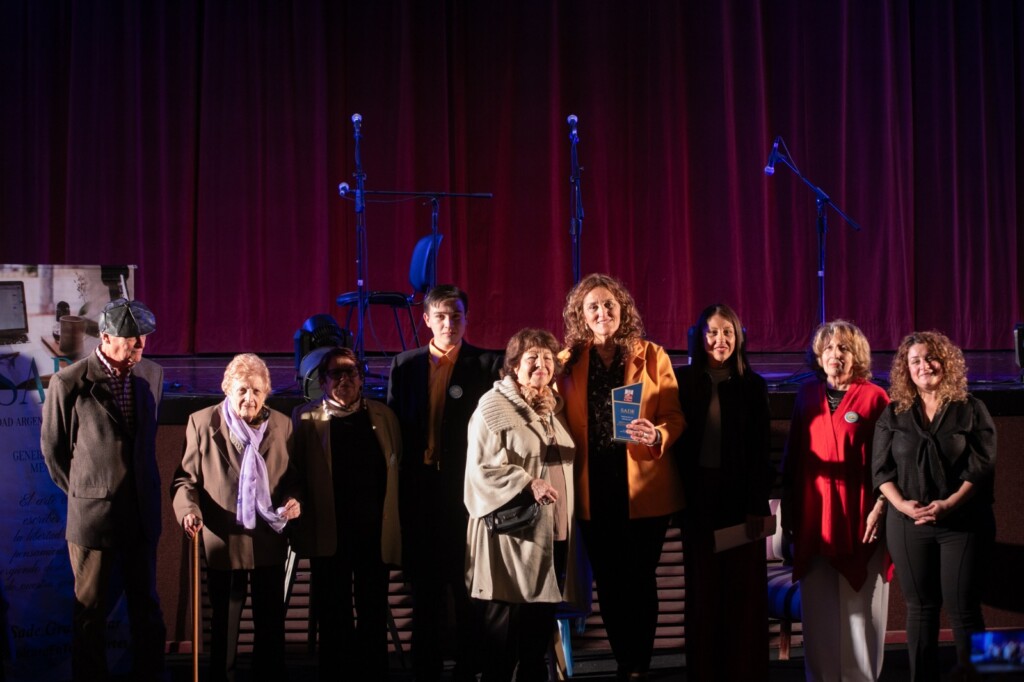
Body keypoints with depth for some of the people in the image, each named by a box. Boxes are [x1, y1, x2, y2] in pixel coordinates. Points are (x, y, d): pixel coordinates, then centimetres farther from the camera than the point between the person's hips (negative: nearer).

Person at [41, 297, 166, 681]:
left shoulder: (151, 375, 1)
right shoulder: (69, 383, -12)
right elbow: (52, 448, 0)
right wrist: (81, 493, 6)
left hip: (143, 514, 4)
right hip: (93, 514, -4)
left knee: (147, 605, 12)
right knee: (91, 610, 8)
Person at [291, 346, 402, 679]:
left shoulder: (383, 416, 7)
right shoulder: (306, 419, 1)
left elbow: (397, 469, 8)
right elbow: (297, 476, 0)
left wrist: (393, 527, 3)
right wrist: (303, 529, -6)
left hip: (374, 533, 2)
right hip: (329, 535, -1)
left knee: (374, 616, 7)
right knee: (333, 618, 6)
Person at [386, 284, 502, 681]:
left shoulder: (487, 365, 1)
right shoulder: (405, 365, 9)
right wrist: (400, 484, 1)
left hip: (467, 488, -2)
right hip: (420, 489, 2)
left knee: (468, 586, 4)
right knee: (425, 585, 8)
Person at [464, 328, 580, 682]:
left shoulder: (553, 407, 16)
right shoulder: (494, 406, -7)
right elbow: (481, 466, -15)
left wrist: (566, 521, 16)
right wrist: (527, 484, -25)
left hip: (553, 535, 7)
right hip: (514, 537, -7)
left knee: (540, 632, 12)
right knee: (503, 639, -2)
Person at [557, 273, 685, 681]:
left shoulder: (651, 356, 1)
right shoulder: (569, 360, 6)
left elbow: (675, 416, 0)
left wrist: (656, 436, -22)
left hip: (643, 487, -2)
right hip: (593, 489, 2)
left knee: (639, 580, 1)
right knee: (608, 583, 8)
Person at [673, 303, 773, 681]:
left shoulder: (753, 385, 4)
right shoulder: (684, 380, 4)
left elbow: (761, 451, 0)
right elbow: (676, 441, 1)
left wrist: (758, 504, -8)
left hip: (742, 497, 0)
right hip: (699, 497, 0)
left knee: (745, 590, 1)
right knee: (703, 590, 4)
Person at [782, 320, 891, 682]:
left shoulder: (874, 397, -1)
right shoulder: (807, 395, 11)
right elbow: (792, 456, 13)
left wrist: (880, 508, -11)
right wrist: (788, 509, 10)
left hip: (859, 518, -3)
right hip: (813, 518, 3)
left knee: (859, 606, 2)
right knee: (818, 610, 6)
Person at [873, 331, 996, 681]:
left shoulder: (971, 409, 2)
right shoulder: (893, 413, 9)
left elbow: (982, 466, -5)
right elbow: (881, 468, 5)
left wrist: (949, 504, -17)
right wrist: (901, 503, -13)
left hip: (962, 523, -2)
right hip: (908, 523, 2)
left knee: (963, 608, -3)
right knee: (920, 608, 6)